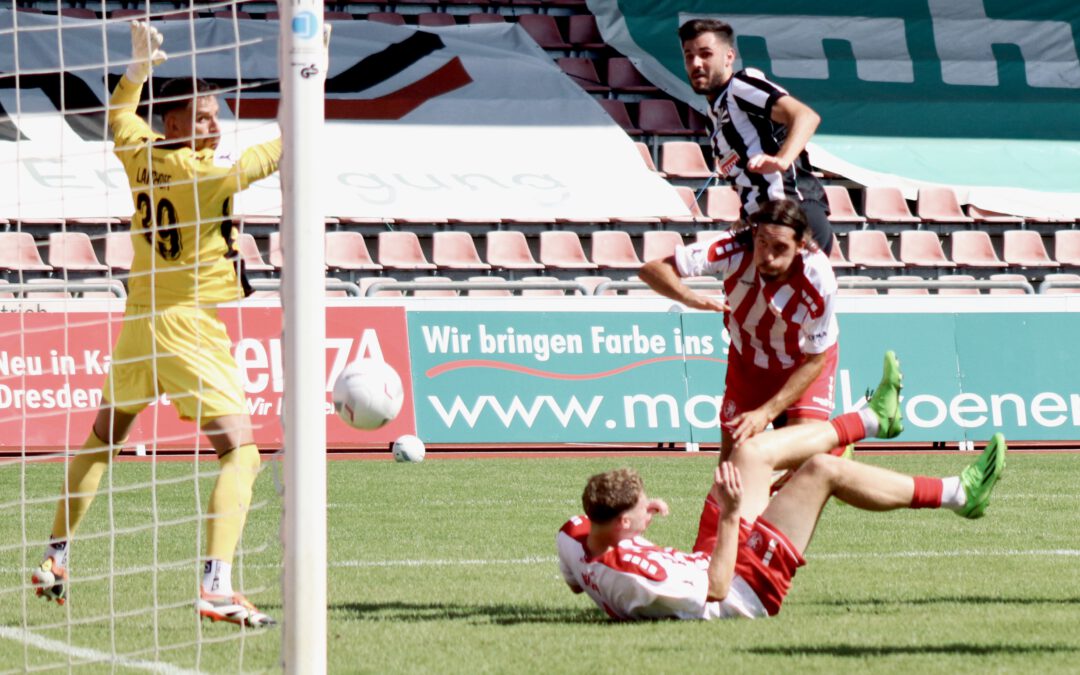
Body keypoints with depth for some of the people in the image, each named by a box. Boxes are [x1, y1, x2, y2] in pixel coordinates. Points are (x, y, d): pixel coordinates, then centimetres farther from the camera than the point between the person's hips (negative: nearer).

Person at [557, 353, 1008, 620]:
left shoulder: (572, 540, -18)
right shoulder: (633, 578, -40)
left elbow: (575, 583, 8)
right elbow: (715, 591, -29)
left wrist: (636, 513, 7)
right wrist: (732, 515, -32)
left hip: (703, 560, 9)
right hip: (746, 583, -9)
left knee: (752, 452, 13)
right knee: (821, 471, -10)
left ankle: (873, 419, 36)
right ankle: (957, 495, 6)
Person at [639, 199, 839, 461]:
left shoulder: (819, 280, -33)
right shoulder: (734, 248, -31)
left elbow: (815, 360, -22)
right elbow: (652, 269, -32)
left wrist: (767, 413, -28)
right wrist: (691, 298, -51)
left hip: (803, 365, -2)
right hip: (747, 359, 2)